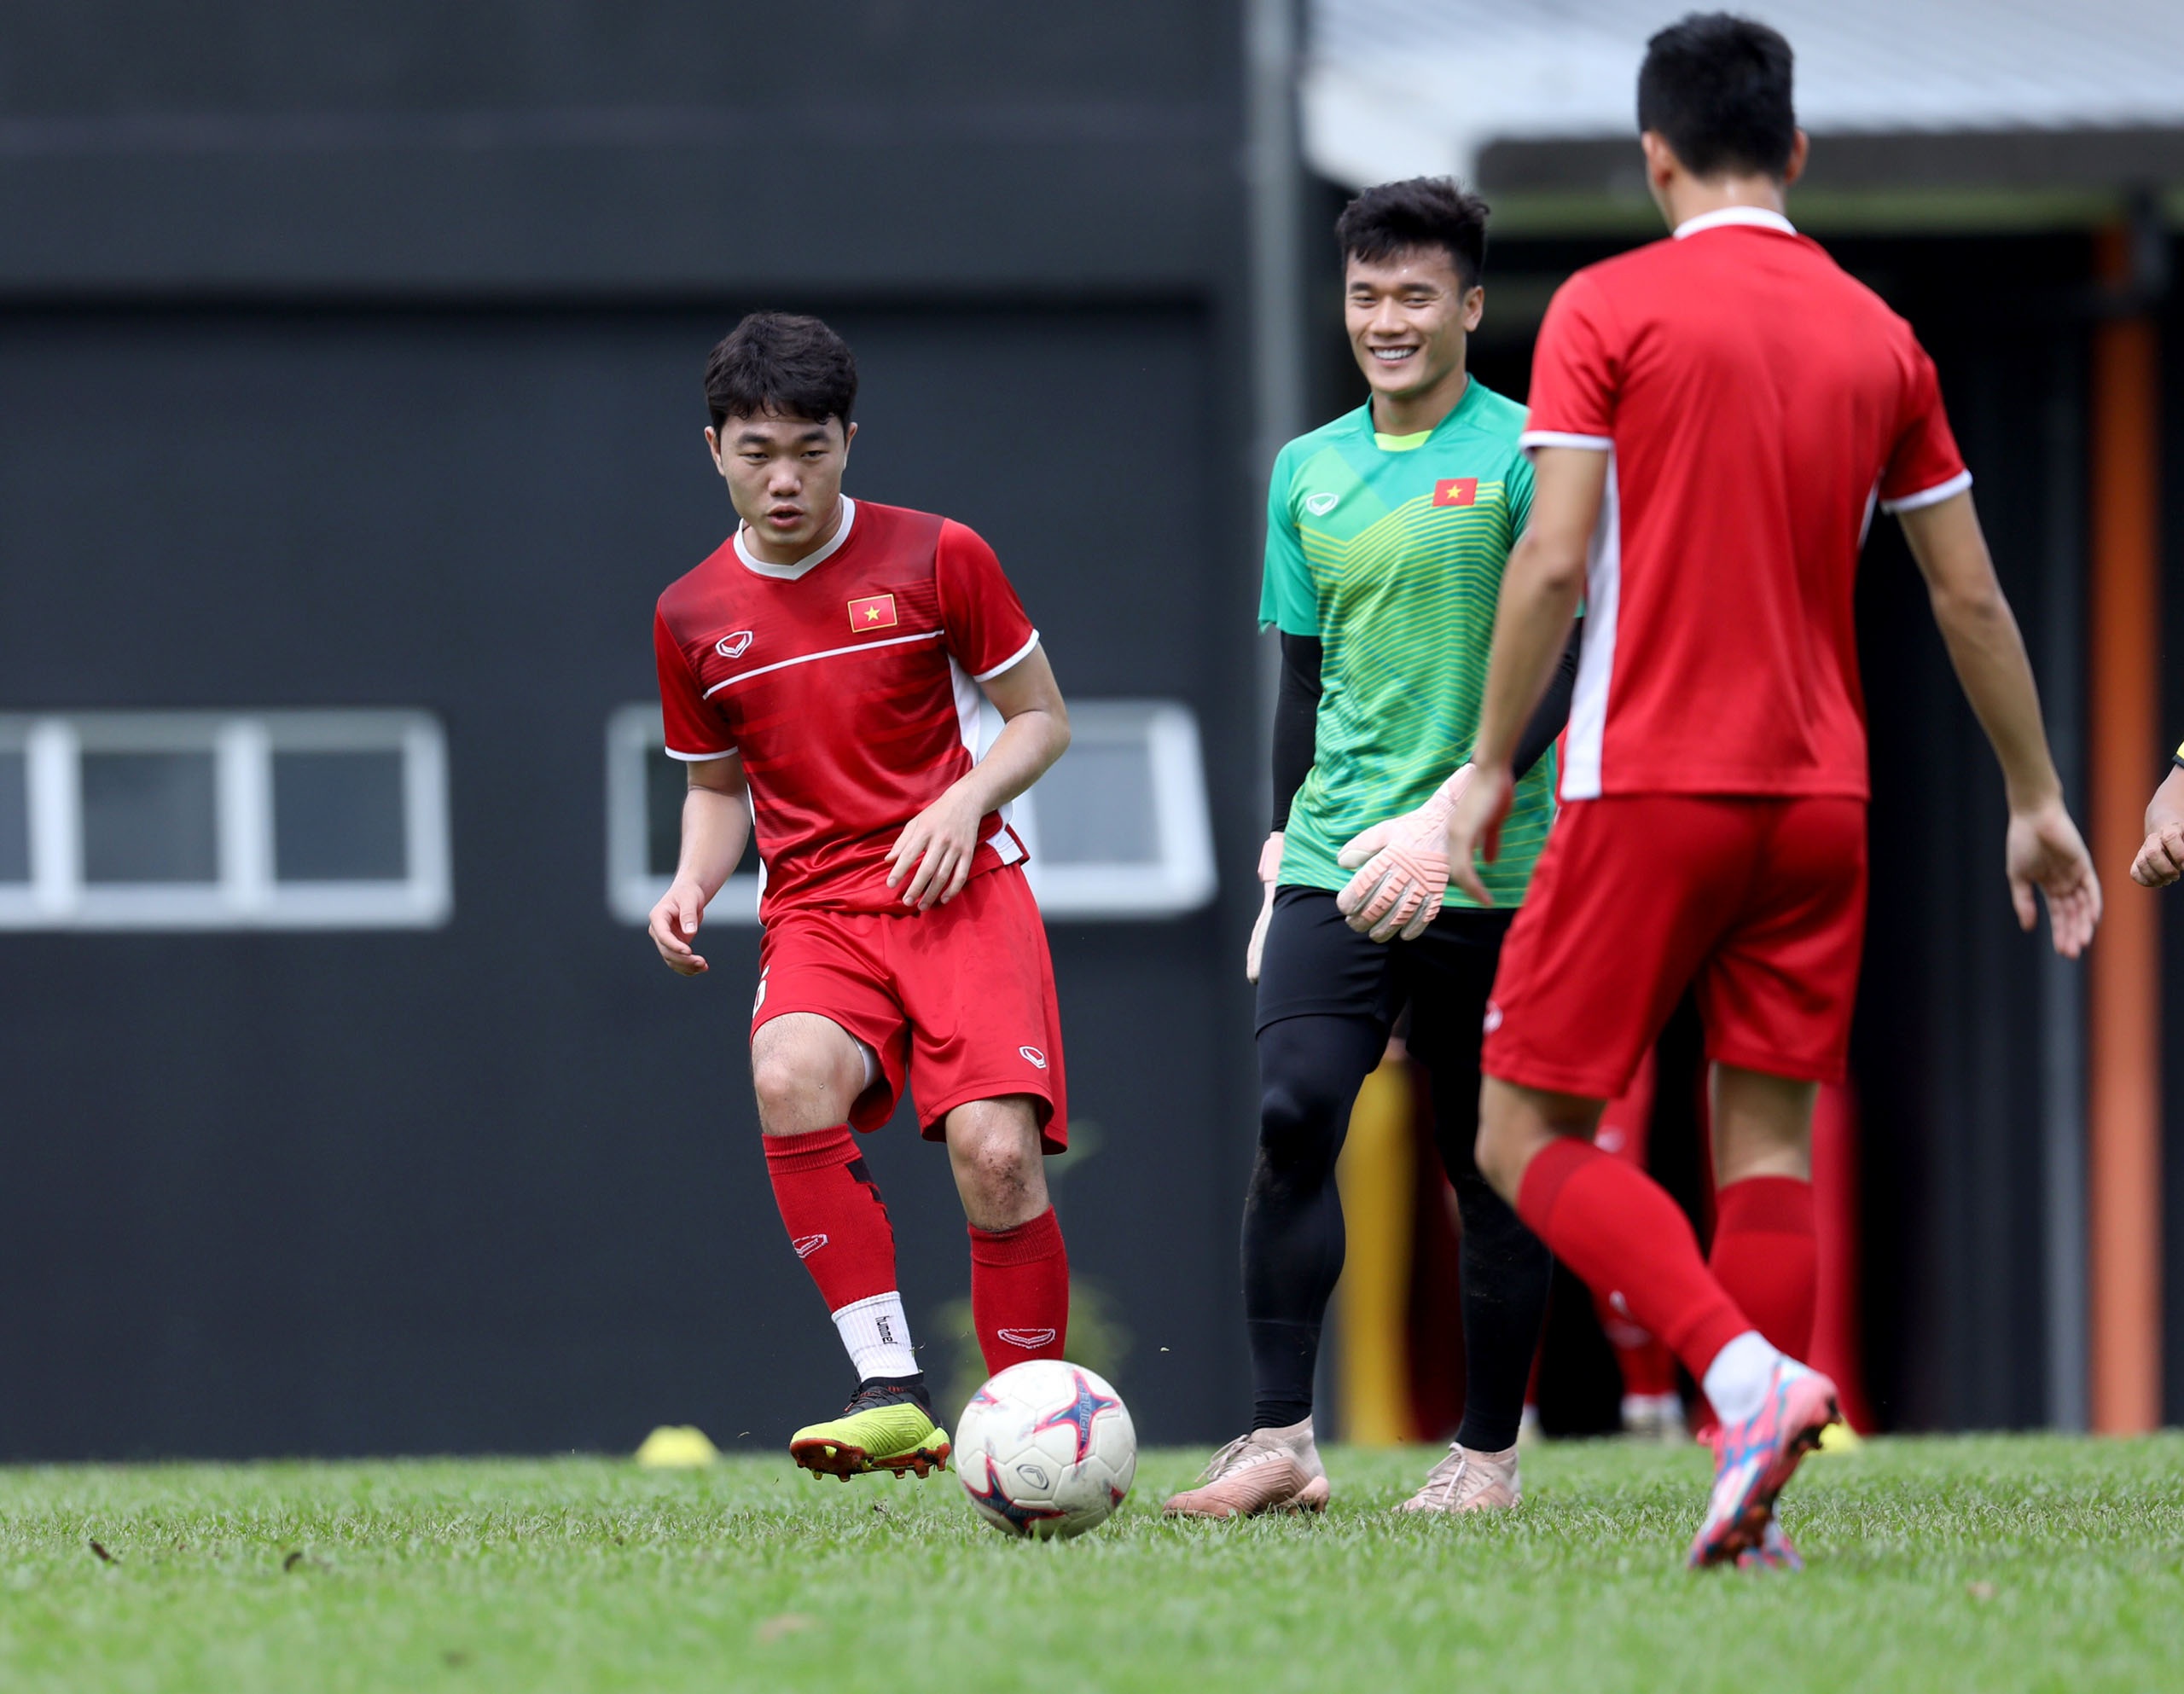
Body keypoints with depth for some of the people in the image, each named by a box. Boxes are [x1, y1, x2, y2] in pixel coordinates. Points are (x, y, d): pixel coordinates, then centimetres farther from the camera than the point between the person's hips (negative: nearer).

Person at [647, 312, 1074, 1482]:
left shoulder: (937, 559, 1)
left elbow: (1041, 717, 9)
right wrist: (692, 884, 2)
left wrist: (965, 799, -10)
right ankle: (891, 1394, -33)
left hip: (963, 891, -1)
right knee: (790, 1075, -33)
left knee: (995, 1152, -23)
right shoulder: (692, 617, 9)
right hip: (816, 914, 1)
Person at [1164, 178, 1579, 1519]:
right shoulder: (1310, 471, 13)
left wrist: (1446, 814, -24)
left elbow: (1553, 665, -13)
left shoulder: (1520, 456, -4)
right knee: (1294, 1117, -14)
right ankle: (1282, 1440, -14)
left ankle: (1488, 1452, 14)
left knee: (1490, 1162, 2)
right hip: (1336, 860, 4)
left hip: (1489, 872, -4)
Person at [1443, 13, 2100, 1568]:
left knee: (1531, 1134, 2)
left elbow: (1554, 563, -12)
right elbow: (1971, 596, 12)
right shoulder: (1879, 338, 9)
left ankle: (1747, 1375, -19)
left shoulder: (1608, 309, -4)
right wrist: (2037, 801, 20)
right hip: (1821, 797, 4)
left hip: (1649, 789, -4)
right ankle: (1753, 1499, -1)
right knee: (1771, 1138, 8)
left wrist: (1491, 767, -3)